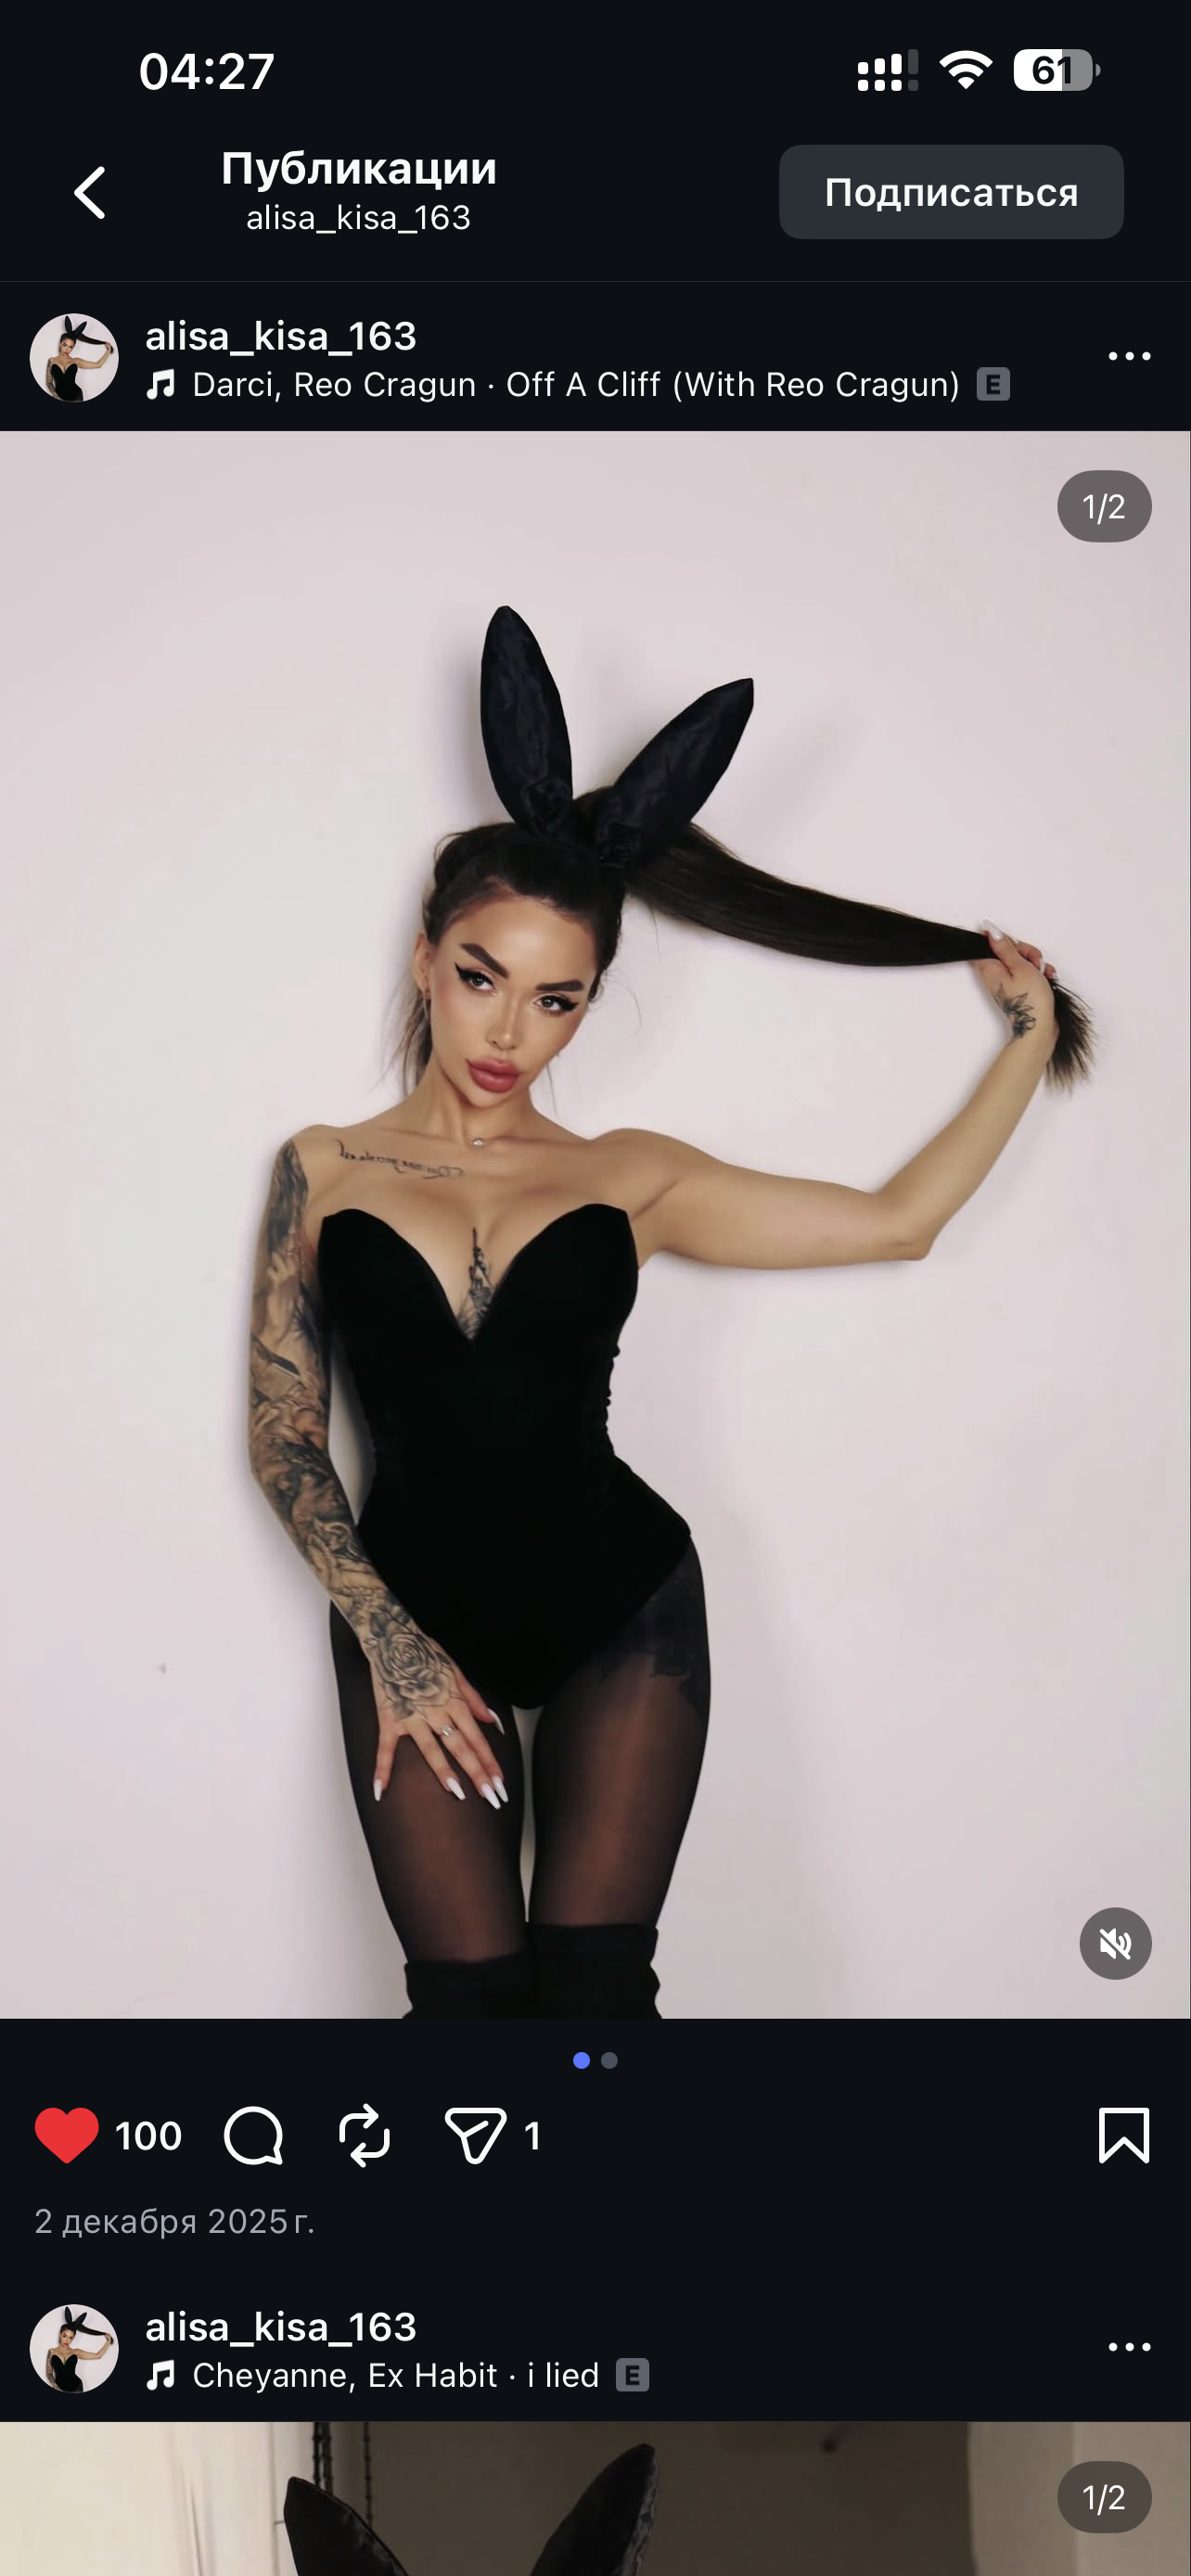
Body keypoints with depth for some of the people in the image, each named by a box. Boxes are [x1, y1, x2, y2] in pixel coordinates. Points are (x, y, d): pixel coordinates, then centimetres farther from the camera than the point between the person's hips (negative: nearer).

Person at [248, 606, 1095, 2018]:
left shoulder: (624, 1179, 4)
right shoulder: (324, 1170, 4)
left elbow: (894, 1218, 7)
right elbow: (282, 1438, 3)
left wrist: (1031, 1036, 14)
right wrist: (387, 1637, -7)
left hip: (619, 1604, 0)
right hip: (412, 1612, 0)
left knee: (595, 1984, -7)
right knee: (470, 1997, -8)